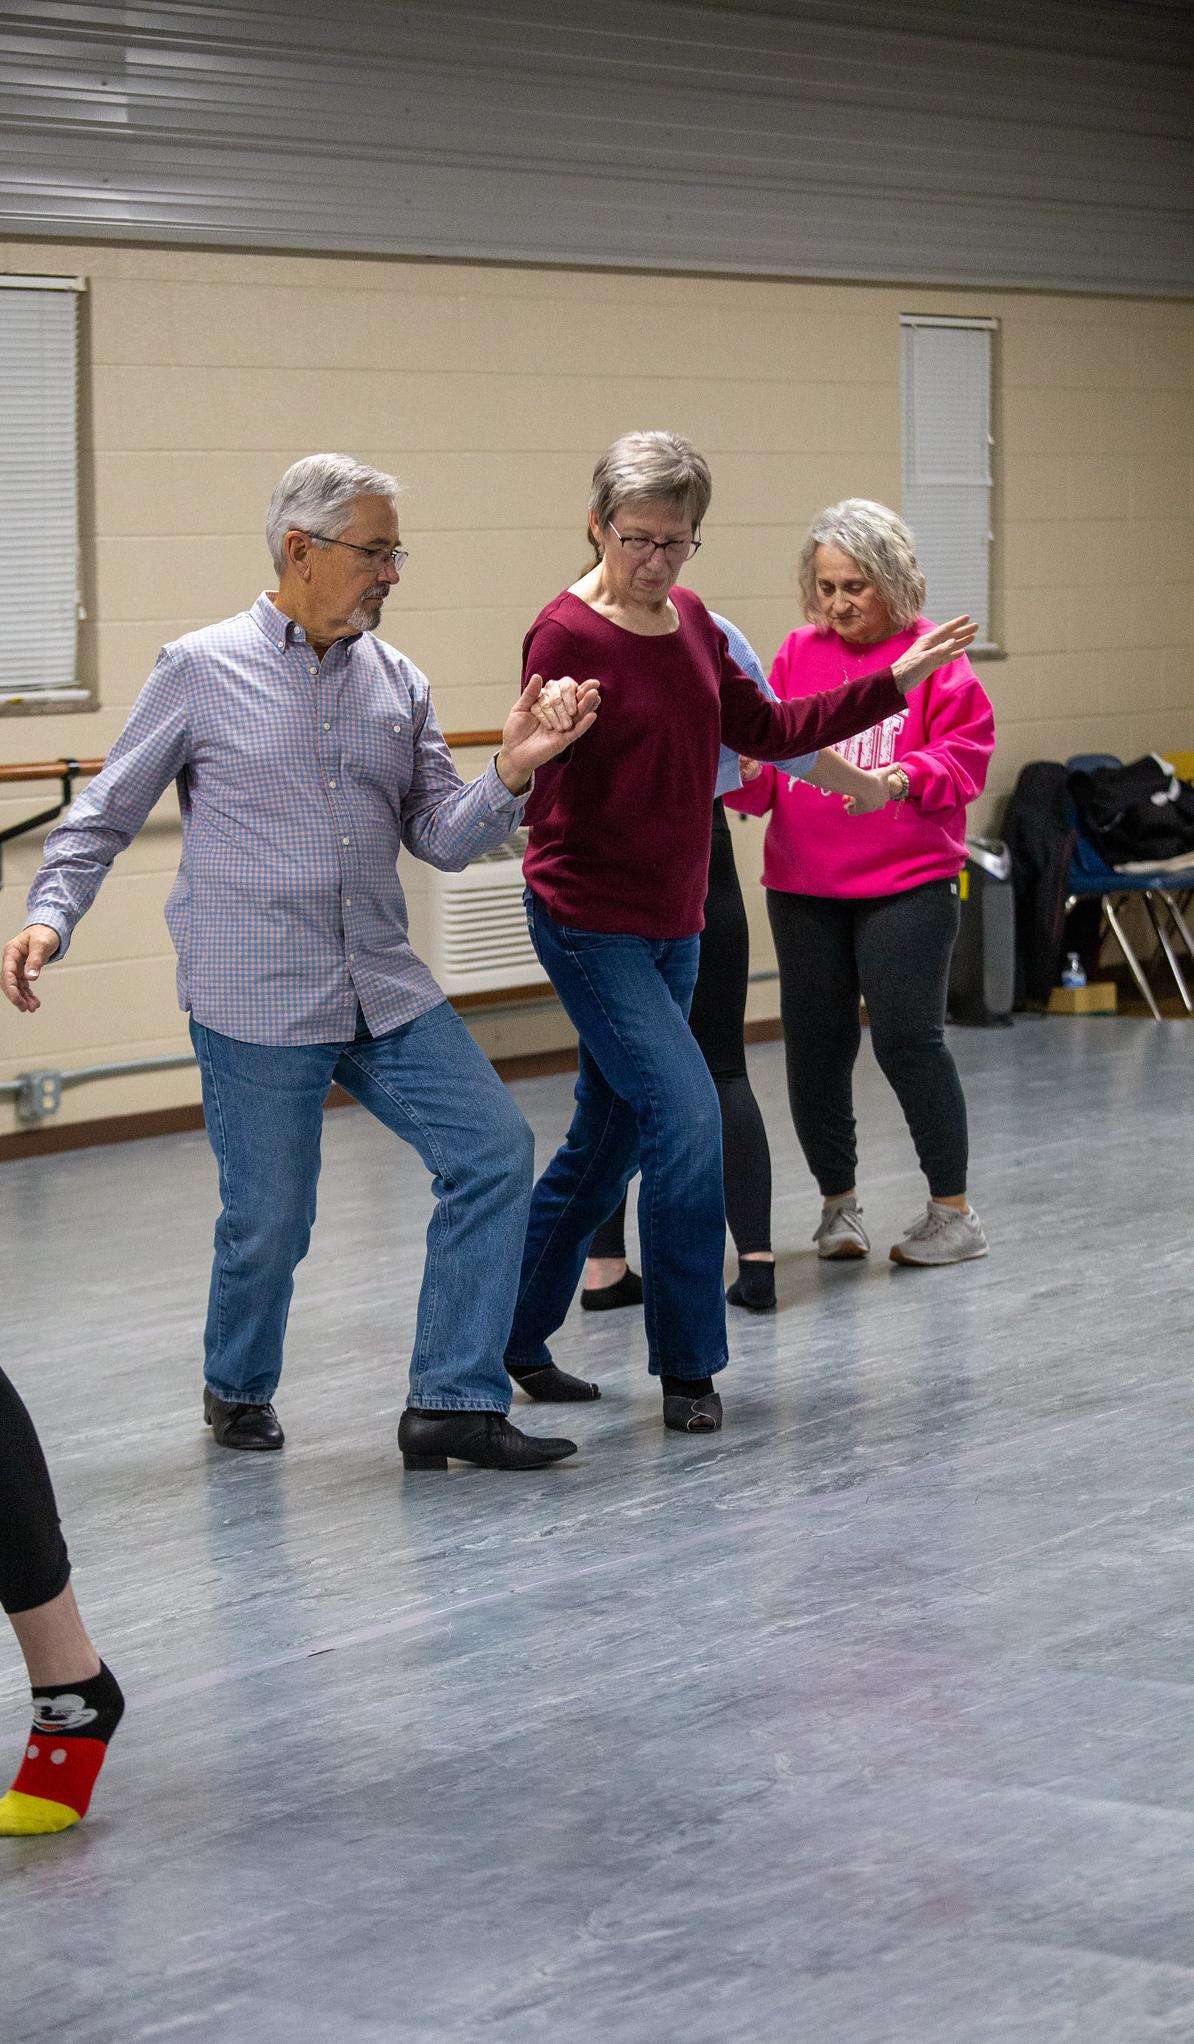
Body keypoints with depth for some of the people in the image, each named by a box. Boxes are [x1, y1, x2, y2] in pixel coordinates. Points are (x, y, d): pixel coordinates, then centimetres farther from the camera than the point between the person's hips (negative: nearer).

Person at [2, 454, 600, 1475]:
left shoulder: (398, 682, 9)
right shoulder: (201, 670, -3)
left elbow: (442, 838, 6)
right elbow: (106, 814, 3)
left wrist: (510, 773, -11)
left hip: (384, 989, 5)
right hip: (255, 1002, -5)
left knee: (495, 1148, -7)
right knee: (269, 1222, 1)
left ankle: (454, 1401, -1)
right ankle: (239, 1390, 31)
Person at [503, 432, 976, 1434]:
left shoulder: (691, 619, 7)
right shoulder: (566, 634, -16)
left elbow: (765, 730, 16)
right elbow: (533, 791, -19)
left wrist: (895, 681, 13)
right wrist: (544, 735, -40)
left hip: (672, 922, 8)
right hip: (590, 921, -8)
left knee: (609, 1138, 14)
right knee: (686, 1115, -16)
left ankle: (517, 1335, 28)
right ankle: (688, 1368, -5)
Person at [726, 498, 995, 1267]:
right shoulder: (797, 656, 9)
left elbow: (964, 757, -6)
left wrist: (902, 777, -22)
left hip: (907, 886, -4)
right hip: (804, 891, 4)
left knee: (908, 1039, -7)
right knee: (816, 1046, 5)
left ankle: (954, 1211, 6)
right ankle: (839, 1204, 22)